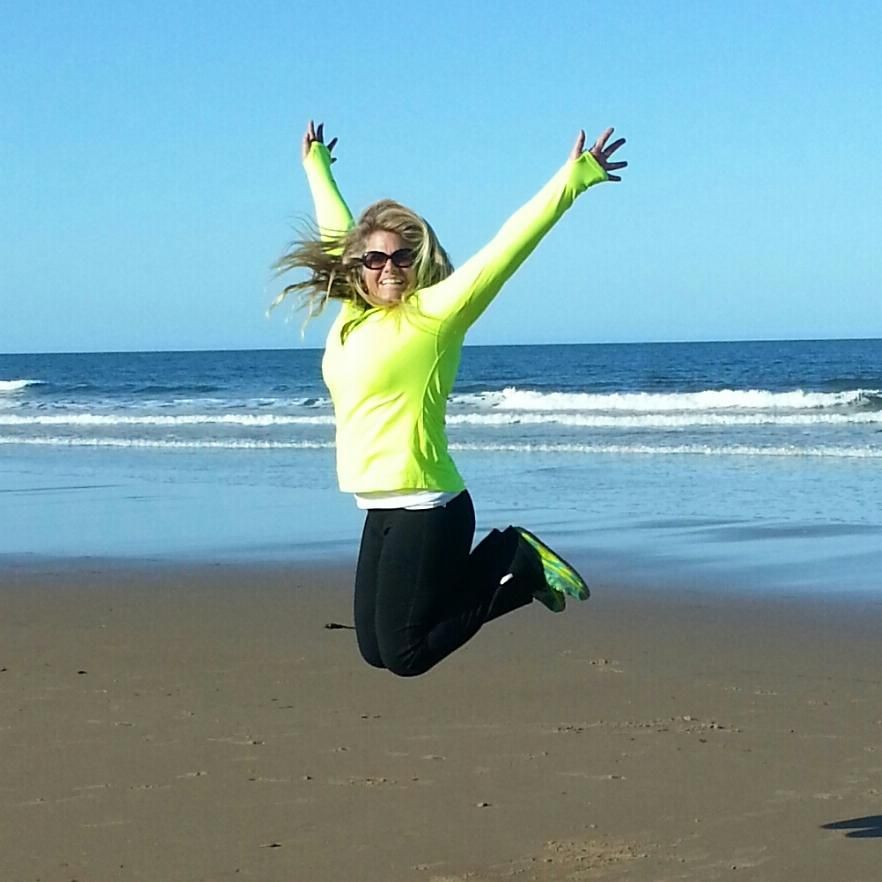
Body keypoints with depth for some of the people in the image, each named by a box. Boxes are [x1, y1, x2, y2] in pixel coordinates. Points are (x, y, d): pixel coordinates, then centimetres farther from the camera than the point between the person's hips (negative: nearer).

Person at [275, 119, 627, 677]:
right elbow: (337, 232, 26)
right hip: (382, 512, 8)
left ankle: (523, 567, 10)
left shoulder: (434, 312, -8)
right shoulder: (354, 311, 10)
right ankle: (505, 559, 24)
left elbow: (511, 243, -12)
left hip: (426, 512, -8)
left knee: (406, 657, -5)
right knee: (376, 650, 13)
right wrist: (316, 165, 39)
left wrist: (576, 177, -15)